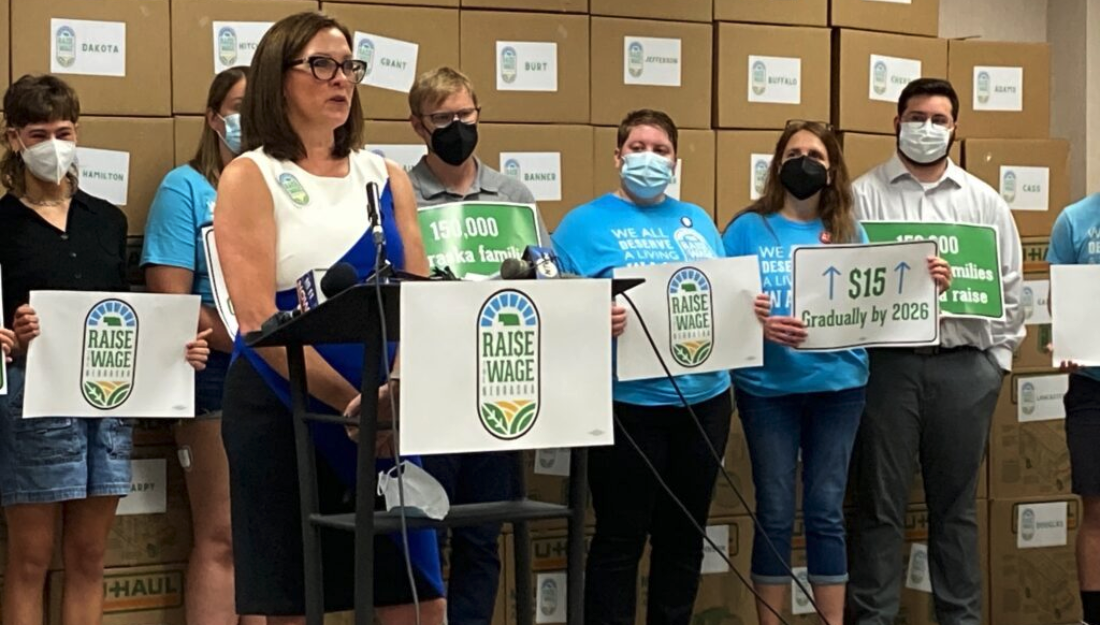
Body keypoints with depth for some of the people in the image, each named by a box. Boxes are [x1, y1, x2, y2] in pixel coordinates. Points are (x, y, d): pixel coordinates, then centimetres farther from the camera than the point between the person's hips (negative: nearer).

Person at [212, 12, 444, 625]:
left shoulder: (387, 176, 12)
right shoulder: (250, 177, -2)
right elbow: (259, 320, -12)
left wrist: (399, 387, -16)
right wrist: (347, 400, -20)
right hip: (283, 408, -4)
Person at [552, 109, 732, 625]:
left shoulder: (697, 220, 14)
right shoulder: (586, 223, -1)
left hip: (704, 396, 5)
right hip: (629, 400, -5)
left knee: (684, 535, 13)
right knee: (620, 538, 0)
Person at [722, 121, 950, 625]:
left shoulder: (849, 232, 7)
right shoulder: (748, 228, 1)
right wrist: (758, 325, -22)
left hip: (837, 383, 2)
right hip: (768, 386, -2)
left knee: (826, 512, 5)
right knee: (775, 514, 3)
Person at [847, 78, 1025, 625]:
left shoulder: (984, 201, 10)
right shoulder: (863, 194, 2)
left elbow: (1009, 287, 11)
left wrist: (997, 360, 6)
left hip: (964, 367, 2)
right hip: (885, 363, -2)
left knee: (955, 503, 10)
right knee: (880, 502, 3)